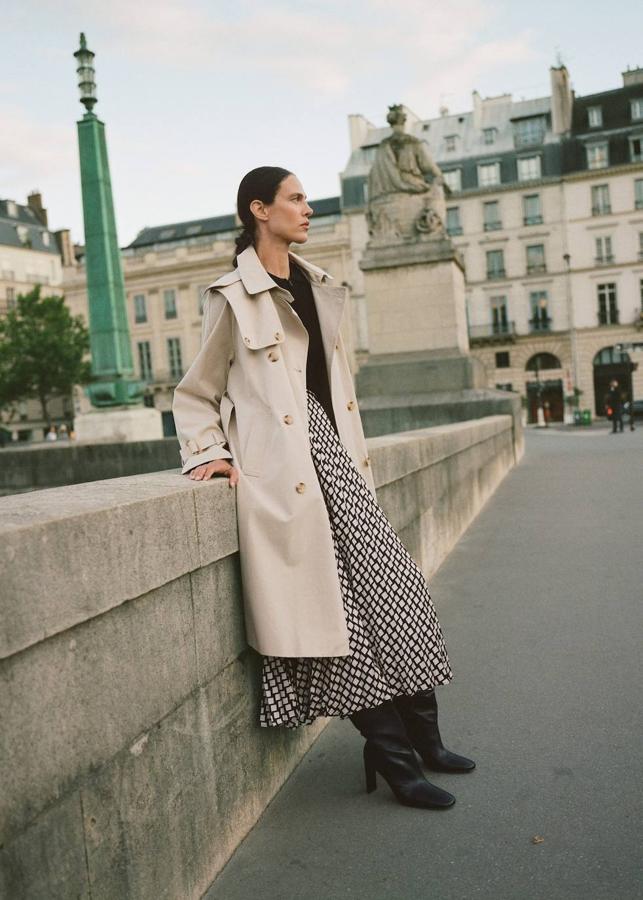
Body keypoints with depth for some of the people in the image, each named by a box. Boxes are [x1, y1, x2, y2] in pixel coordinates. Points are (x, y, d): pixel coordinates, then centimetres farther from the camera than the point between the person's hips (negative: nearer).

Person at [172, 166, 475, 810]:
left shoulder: (318, 288, 18)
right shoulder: (234, 297, -2)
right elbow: (195, 394, 3)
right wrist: (209, 454, -11)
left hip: (331, 451, 7)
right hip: (284, 466, -7)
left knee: (394, 584, 4)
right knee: (337, 601, -6)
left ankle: (422, 739, 20)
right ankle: (393, 757, 8)